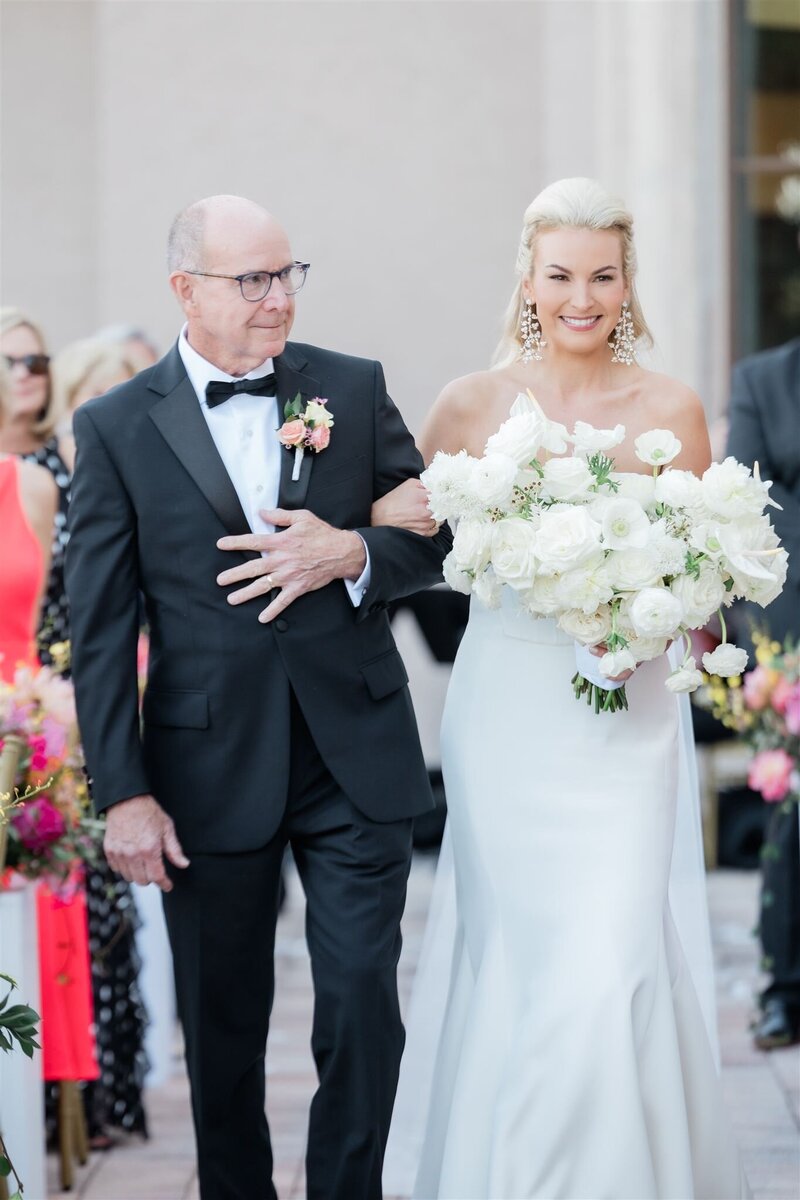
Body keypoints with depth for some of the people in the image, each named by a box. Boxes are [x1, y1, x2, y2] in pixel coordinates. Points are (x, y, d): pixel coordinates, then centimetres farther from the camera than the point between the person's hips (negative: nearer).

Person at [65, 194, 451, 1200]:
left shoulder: (355, 389, 4)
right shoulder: (115, 427, -3)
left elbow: (437, 539, 9)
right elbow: (98, 629, -3)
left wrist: (352, 554, -13)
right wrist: (122, 794, -8)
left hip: (356, 758, 1)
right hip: (209, 769, -1)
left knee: (363, 1006, 0)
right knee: (222, 1031, 11)